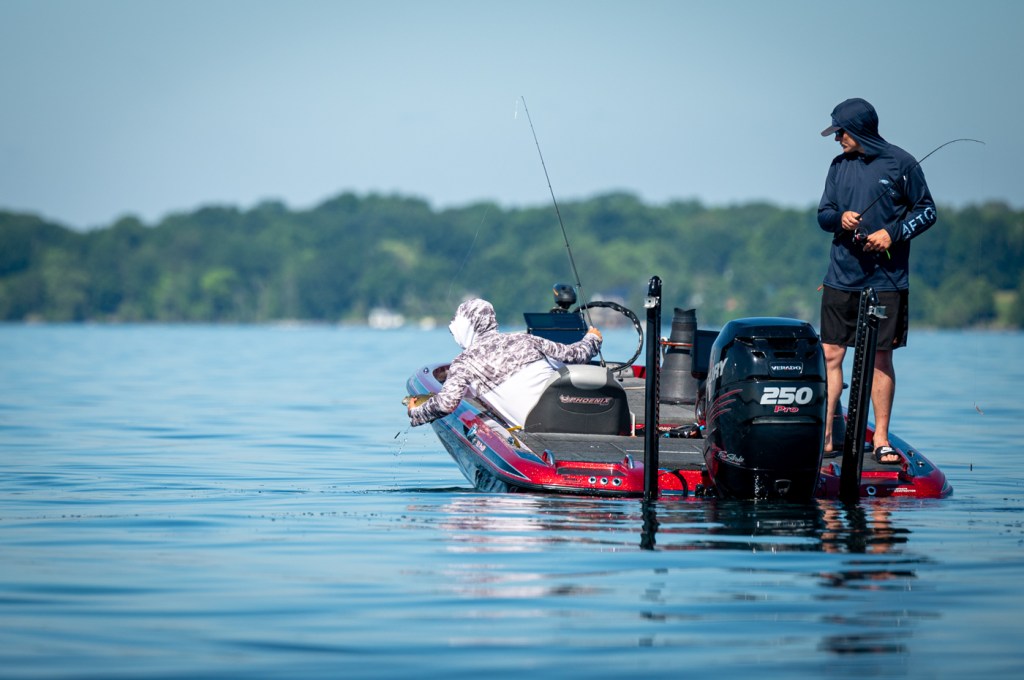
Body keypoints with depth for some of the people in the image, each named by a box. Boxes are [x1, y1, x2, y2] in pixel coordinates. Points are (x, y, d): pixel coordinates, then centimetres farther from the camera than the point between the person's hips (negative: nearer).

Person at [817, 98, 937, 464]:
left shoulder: (901, 164, -3)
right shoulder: (839, 165, 10)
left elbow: (927, 212, 1)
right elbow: (823, 214, 14)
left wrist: (892, 233, -12)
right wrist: (839, 218, -9)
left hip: (886, 280, -3)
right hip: (841, 278, 4)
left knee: (881, 358, 2)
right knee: (831, 354, 0)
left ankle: (881, 439, 10)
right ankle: (824, 436, 5)